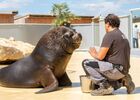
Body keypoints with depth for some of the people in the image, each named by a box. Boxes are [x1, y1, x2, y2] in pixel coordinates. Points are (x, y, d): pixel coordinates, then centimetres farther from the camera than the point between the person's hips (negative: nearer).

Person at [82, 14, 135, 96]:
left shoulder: (110, 35, -10)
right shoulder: (122, 35, 18)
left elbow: (100, 57, -13)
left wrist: (94, 54, 10)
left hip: (115, 69, -9)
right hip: (124, 70, 9)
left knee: (86, 63, -9)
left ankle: (104, 85, -13)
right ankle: (122, 81, 10)